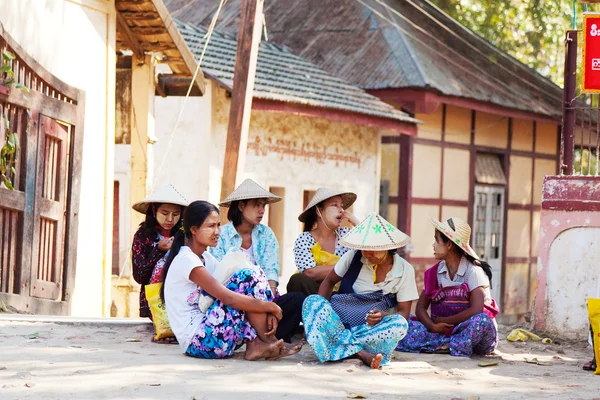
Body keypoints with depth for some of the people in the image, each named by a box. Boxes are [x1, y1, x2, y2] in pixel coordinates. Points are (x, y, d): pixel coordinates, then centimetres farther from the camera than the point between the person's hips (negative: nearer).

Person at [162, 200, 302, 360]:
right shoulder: (186, 260, -14)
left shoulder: (206, 258, 16)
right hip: (196, 341, -9)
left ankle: (254, 344, -9)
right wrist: (270, 307, -15)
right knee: (248, 278, -14)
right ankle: (268, 342, -7)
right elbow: (228, 298, -22)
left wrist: (267, 311, -10)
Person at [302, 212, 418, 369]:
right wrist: (320, 311, -5)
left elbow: (404, 313, 0)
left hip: (372, 329, -2)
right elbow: (329, 281, 15)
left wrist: (383, 316, -23)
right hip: (339, 323, 2)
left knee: (399, 324, -32)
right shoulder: (353, 257, 3)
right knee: (312, 301, -28)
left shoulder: (404, 270, 0)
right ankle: (363, 354, -44)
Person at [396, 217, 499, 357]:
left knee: (482, 321, -39)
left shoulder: (473, 271, -10)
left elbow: (476, 310, -22)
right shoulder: (435, 272, 7)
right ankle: (454, 345, -28)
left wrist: (443, 321, -12)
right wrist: (433, 326, -18)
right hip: (445, 330, 5)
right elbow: (420, 307, 3)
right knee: (409, 327, -19)